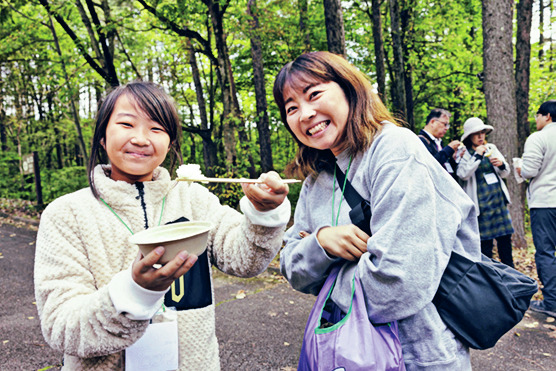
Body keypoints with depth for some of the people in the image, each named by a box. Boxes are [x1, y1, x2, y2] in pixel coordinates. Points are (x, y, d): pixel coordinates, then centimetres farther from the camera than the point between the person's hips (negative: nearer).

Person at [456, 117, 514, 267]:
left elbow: (505, 173, 16)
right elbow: (463, 174, -21)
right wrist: (477, 155, -20)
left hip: (499, 199, 5)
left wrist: (501, 164, -6)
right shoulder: (464, 153, -4)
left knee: (505, 237, 9)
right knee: (485, 241, 0)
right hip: (481, 203, -5)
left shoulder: (491, 148, 11)